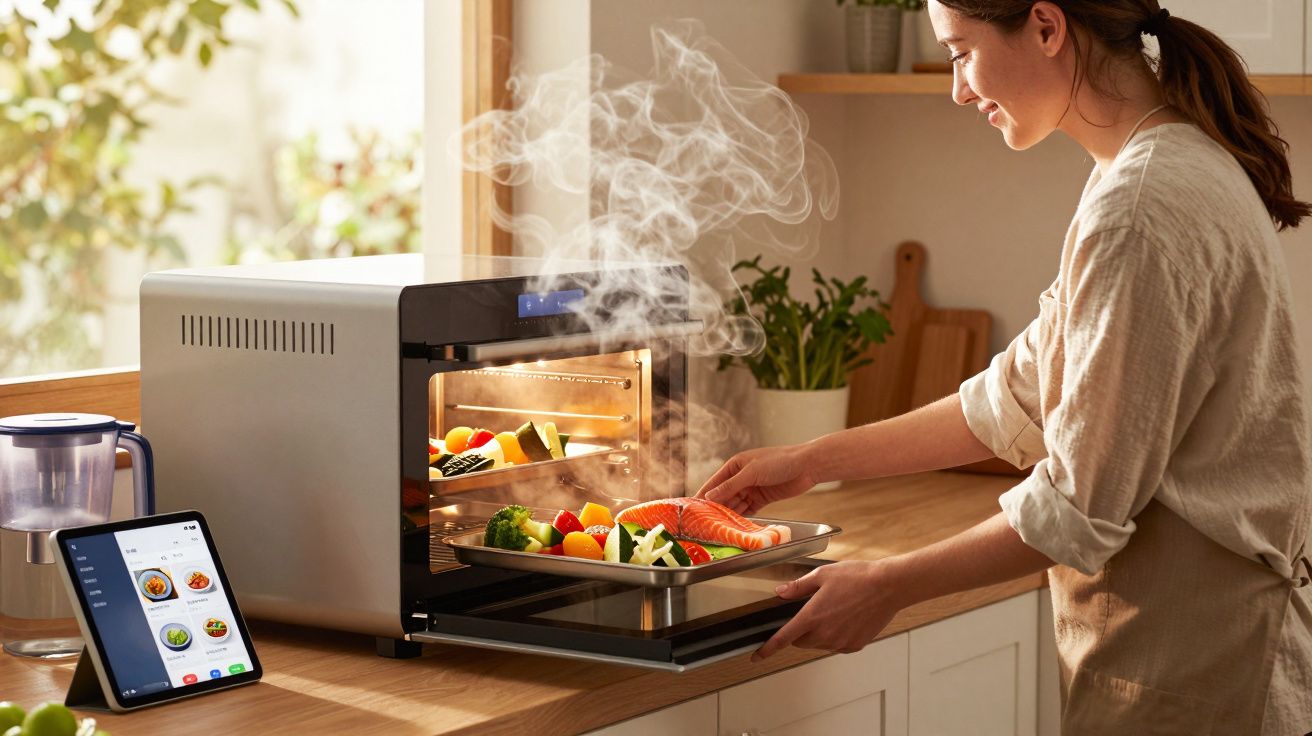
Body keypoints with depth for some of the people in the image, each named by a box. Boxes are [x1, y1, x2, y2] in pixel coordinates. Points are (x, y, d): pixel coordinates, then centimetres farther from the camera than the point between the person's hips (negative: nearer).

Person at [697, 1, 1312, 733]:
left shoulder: (1141, 210, -21)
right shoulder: (1184, 171, 10)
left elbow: (1082, 505, -19)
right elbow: (1017, 399, 17)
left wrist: (890, 586, -9)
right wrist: (813, 461, 17)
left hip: (1186, 670, -9)